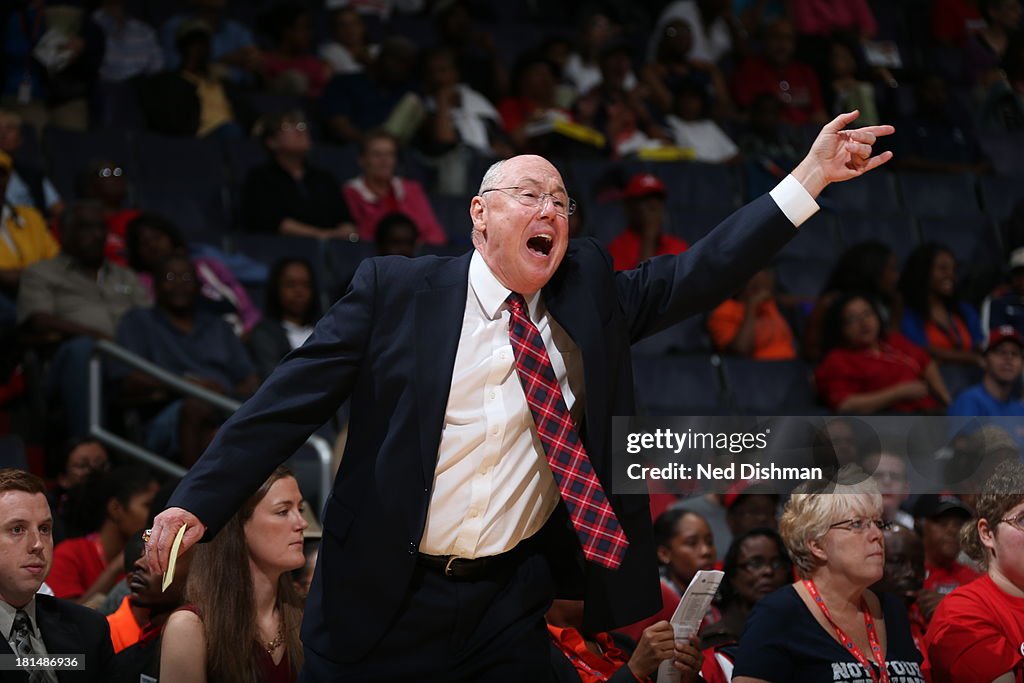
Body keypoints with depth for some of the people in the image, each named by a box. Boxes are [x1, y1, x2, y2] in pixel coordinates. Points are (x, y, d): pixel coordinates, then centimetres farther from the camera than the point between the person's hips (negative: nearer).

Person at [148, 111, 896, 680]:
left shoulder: (591, 292, 8)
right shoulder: (394, 288, -3)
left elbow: (698, 275, 2)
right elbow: (292, 399, -5)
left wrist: (810, 177, -5)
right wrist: (199, 504, -13)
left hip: (513, 604, 3)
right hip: (383, 597, -3)